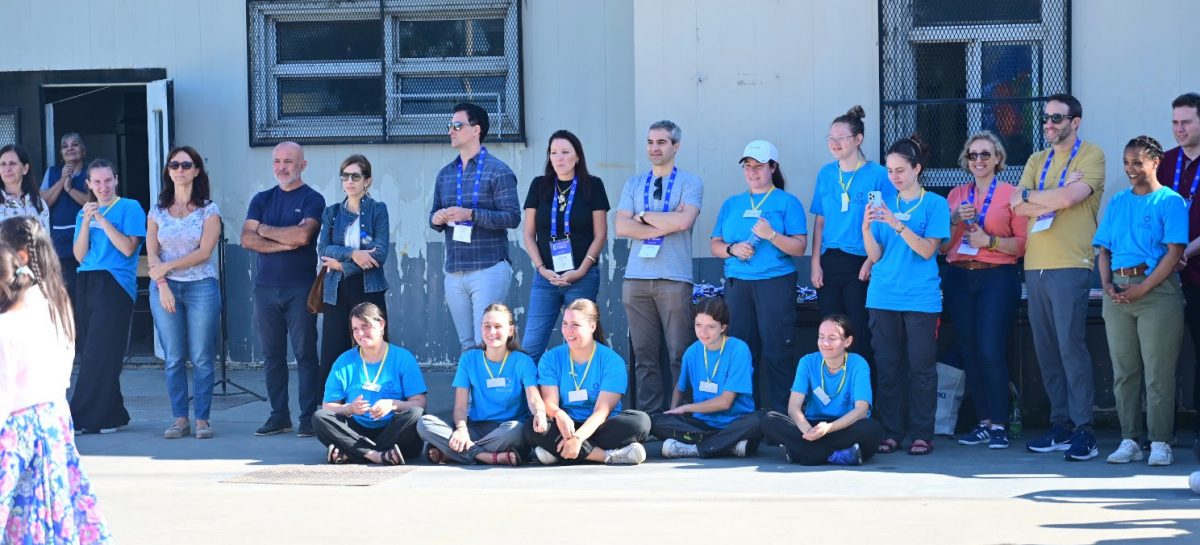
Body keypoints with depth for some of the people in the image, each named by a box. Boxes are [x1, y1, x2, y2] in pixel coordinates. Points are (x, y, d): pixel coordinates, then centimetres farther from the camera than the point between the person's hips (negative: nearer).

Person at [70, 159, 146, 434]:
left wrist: (103, 220, -13)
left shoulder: (130, 208, 2)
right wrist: (86, 222, -5)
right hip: (86, 284, 6)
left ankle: (82, 418, -6)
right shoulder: (84, 213, 17)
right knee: (87, 353, 3)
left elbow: (128, 248, -10)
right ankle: (110, 416, 10)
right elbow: (80, 256, 7)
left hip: (115, 284, -6)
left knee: (100, 352, -9)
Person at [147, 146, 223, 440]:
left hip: (201, 287, -2)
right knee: (173, 359, 3)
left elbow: (204, 252, -7)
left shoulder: (209, 210, 3)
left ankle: (202, 419, 3)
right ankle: (179, 419, 8)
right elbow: (151, 254, 5)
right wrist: (162, 284, -9)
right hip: (164, 289, 2)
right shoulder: (157, 211, 11)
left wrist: (167, 266, -10)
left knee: (201, 358, -3)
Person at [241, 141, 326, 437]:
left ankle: (309, 417, 0)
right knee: (272, 355, 7)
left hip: (300, 288, -4)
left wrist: (264, 229, -4)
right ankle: (279, 416, 13)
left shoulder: (312, 199, 0)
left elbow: (302, 235, -17)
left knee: (305, 354, -3)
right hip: (266, 288, 4)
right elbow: (247, 239, 1)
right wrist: (285, 243, -11)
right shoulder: (262, 200, 13)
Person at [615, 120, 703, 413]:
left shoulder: (690, 182, 5)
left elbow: (684, 221, -12)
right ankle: (647, 416, 7)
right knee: (644, 354, 3)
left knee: (679, 354, -5)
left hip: (674, 279, -3)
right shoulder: (633, 184, 16)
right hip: (636, 278, 4)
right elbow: (621, 227, 2)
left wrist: (644, 216, -1)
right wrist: (667, 224, -5)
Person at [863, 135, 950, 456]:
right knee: (886, 367, 3)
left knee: (921, 366, -2)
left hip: (920, 297, -3)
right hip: (884, 297, 4)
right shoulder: (884, 204, 11)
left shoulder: (935, 203, 1)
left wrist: (896, 224, -21)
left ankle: (922, 434, 3)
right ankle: (891, 433, 9)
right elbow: (875, 255, 6)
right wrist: (866, 228, -12)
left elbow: (927, 249, -10)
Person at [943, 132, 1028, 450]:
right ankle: (984, 422, 12)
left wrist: (989, 241, -15)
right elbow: (941, 244, 13)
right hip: (959, 279, 5)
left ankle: (999, 425, -3)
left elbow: (1023, 243, -3)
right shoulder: (956, 195, 15)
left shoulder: (1011, 194, 3)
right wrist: (954, 220, -4)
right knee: (968, 352, 4)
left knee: (991, 352, -10)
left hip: (997, 278, -4)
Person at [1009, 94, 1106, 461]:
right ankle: (1061, 426, 13)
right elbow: (1020, 209, 5)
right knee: (1045, 350, 7)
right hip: (1035, 265, 6)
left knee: (1071, 346, -10)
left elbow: (1067, 199, -15)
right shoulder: (1036, 162, 18)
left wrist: (1030, 197, 1)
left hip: (1070, 265, -6)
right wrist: (1058, 196, -9)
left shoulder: (1091, 155, 0)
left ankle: (1083, 431, -6)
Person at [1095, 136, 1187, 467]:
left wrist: (1143, 288, -15)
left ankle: (1160, 443, 0)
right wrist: (1107, 284, -2)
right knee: (1124, 371, 6)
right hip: (1118, 294, 5)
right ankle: (1130, 440, 12)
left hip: (1157, 290, -5)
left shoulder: (1170, 201, -1)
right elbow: (1104, 250, 16)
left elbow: (1174, 251, -9)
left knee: (1158, 372, -5)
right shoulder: (1117, 202, 16)